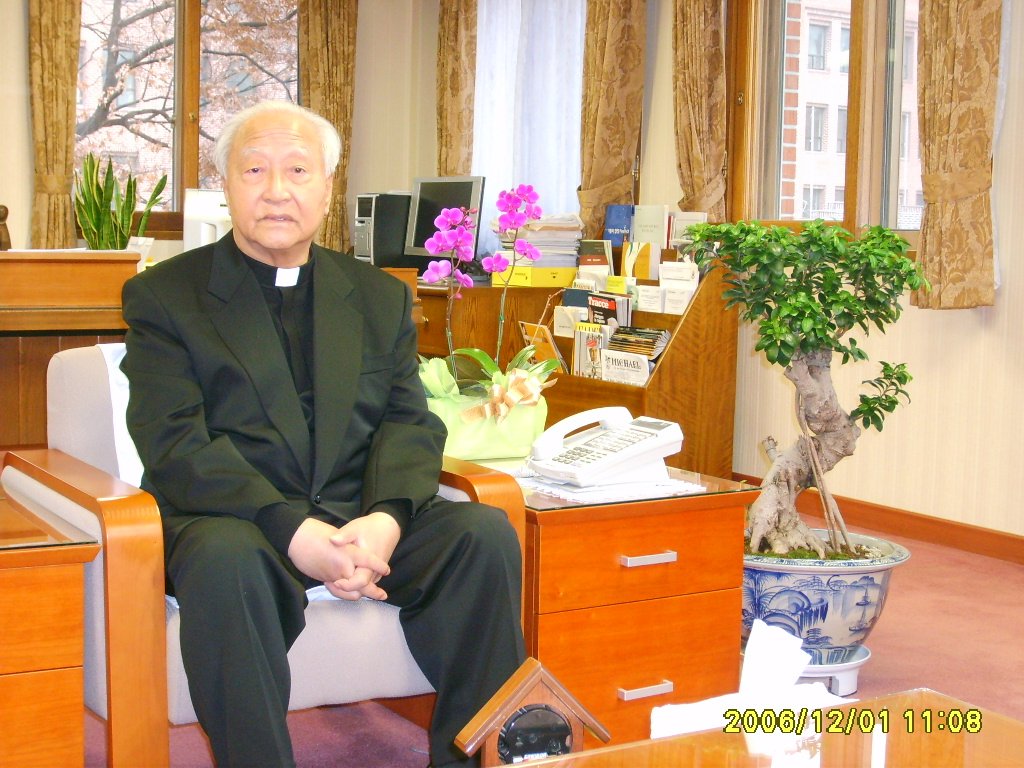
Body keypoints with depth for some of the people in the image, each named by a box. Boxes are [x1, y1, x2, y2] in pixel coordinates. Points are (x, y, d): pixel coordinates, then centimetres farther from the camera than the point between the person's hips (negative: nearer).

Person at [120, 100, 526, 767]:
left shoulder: (380, 298, 18)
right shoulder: (163, 296, 5)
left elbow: (410, 423, 7)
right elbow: (175, 447, -7)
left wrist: (384, 519, -16)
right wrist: (293, 530, -22)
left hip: (364, 518, 4)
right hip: (234, 520, -3)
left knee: (485, 532, -22)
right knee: (226, 558, -37)